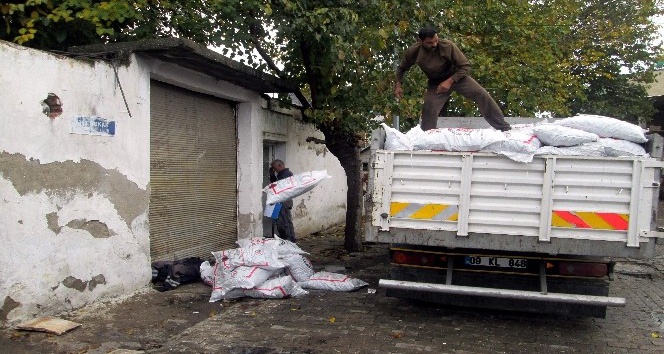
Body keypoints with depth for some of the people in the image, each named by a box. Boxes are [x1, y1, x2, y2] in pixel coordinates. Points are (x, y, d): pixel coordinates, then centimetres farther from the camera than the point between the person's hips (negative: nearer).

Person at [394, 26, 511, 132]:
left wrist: (449, 81, -31)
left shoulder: (448, 46, -29)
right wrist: (398, 85, -14)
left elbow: (465, 66, -20)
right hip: (436, 83, 2)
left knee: (482, 95, -14)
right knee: (428, 109, -16)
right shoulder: (412, 52, -19)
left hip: (456, 76, -2)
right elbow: (401, 68, 2)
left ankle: (504, 128, -6)